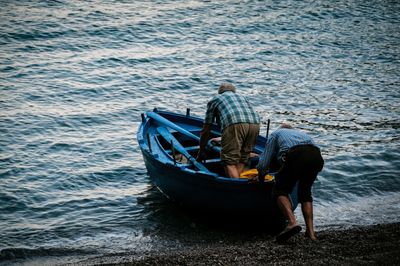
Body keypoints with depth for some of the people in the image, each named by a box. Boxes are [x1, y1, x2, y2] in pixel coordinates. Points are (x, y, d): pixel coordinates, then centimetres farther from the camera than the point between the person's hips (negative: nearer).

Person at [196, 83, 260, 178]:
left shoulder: (214, 100, 28)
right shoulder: (241, 97, 40)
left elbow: (206, 130, 28)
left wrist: (201, 152, 39)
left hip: (234, 124, -4)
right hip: (255, 124, 5)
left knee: (229, 161, -1)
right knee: (241, 160, 16)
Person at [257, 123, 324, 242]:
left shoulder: (276, 133, 31)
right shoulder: (301, 133, 44)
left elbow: (263, 163, 23)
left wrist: (261, 176, 44)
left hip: (295, 156, -5)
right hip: (317, 157, 5)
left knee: (280, 191, 6)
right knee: (305, 192, 22)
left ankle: (292, 222, -19)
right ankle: (311, 232, 11)